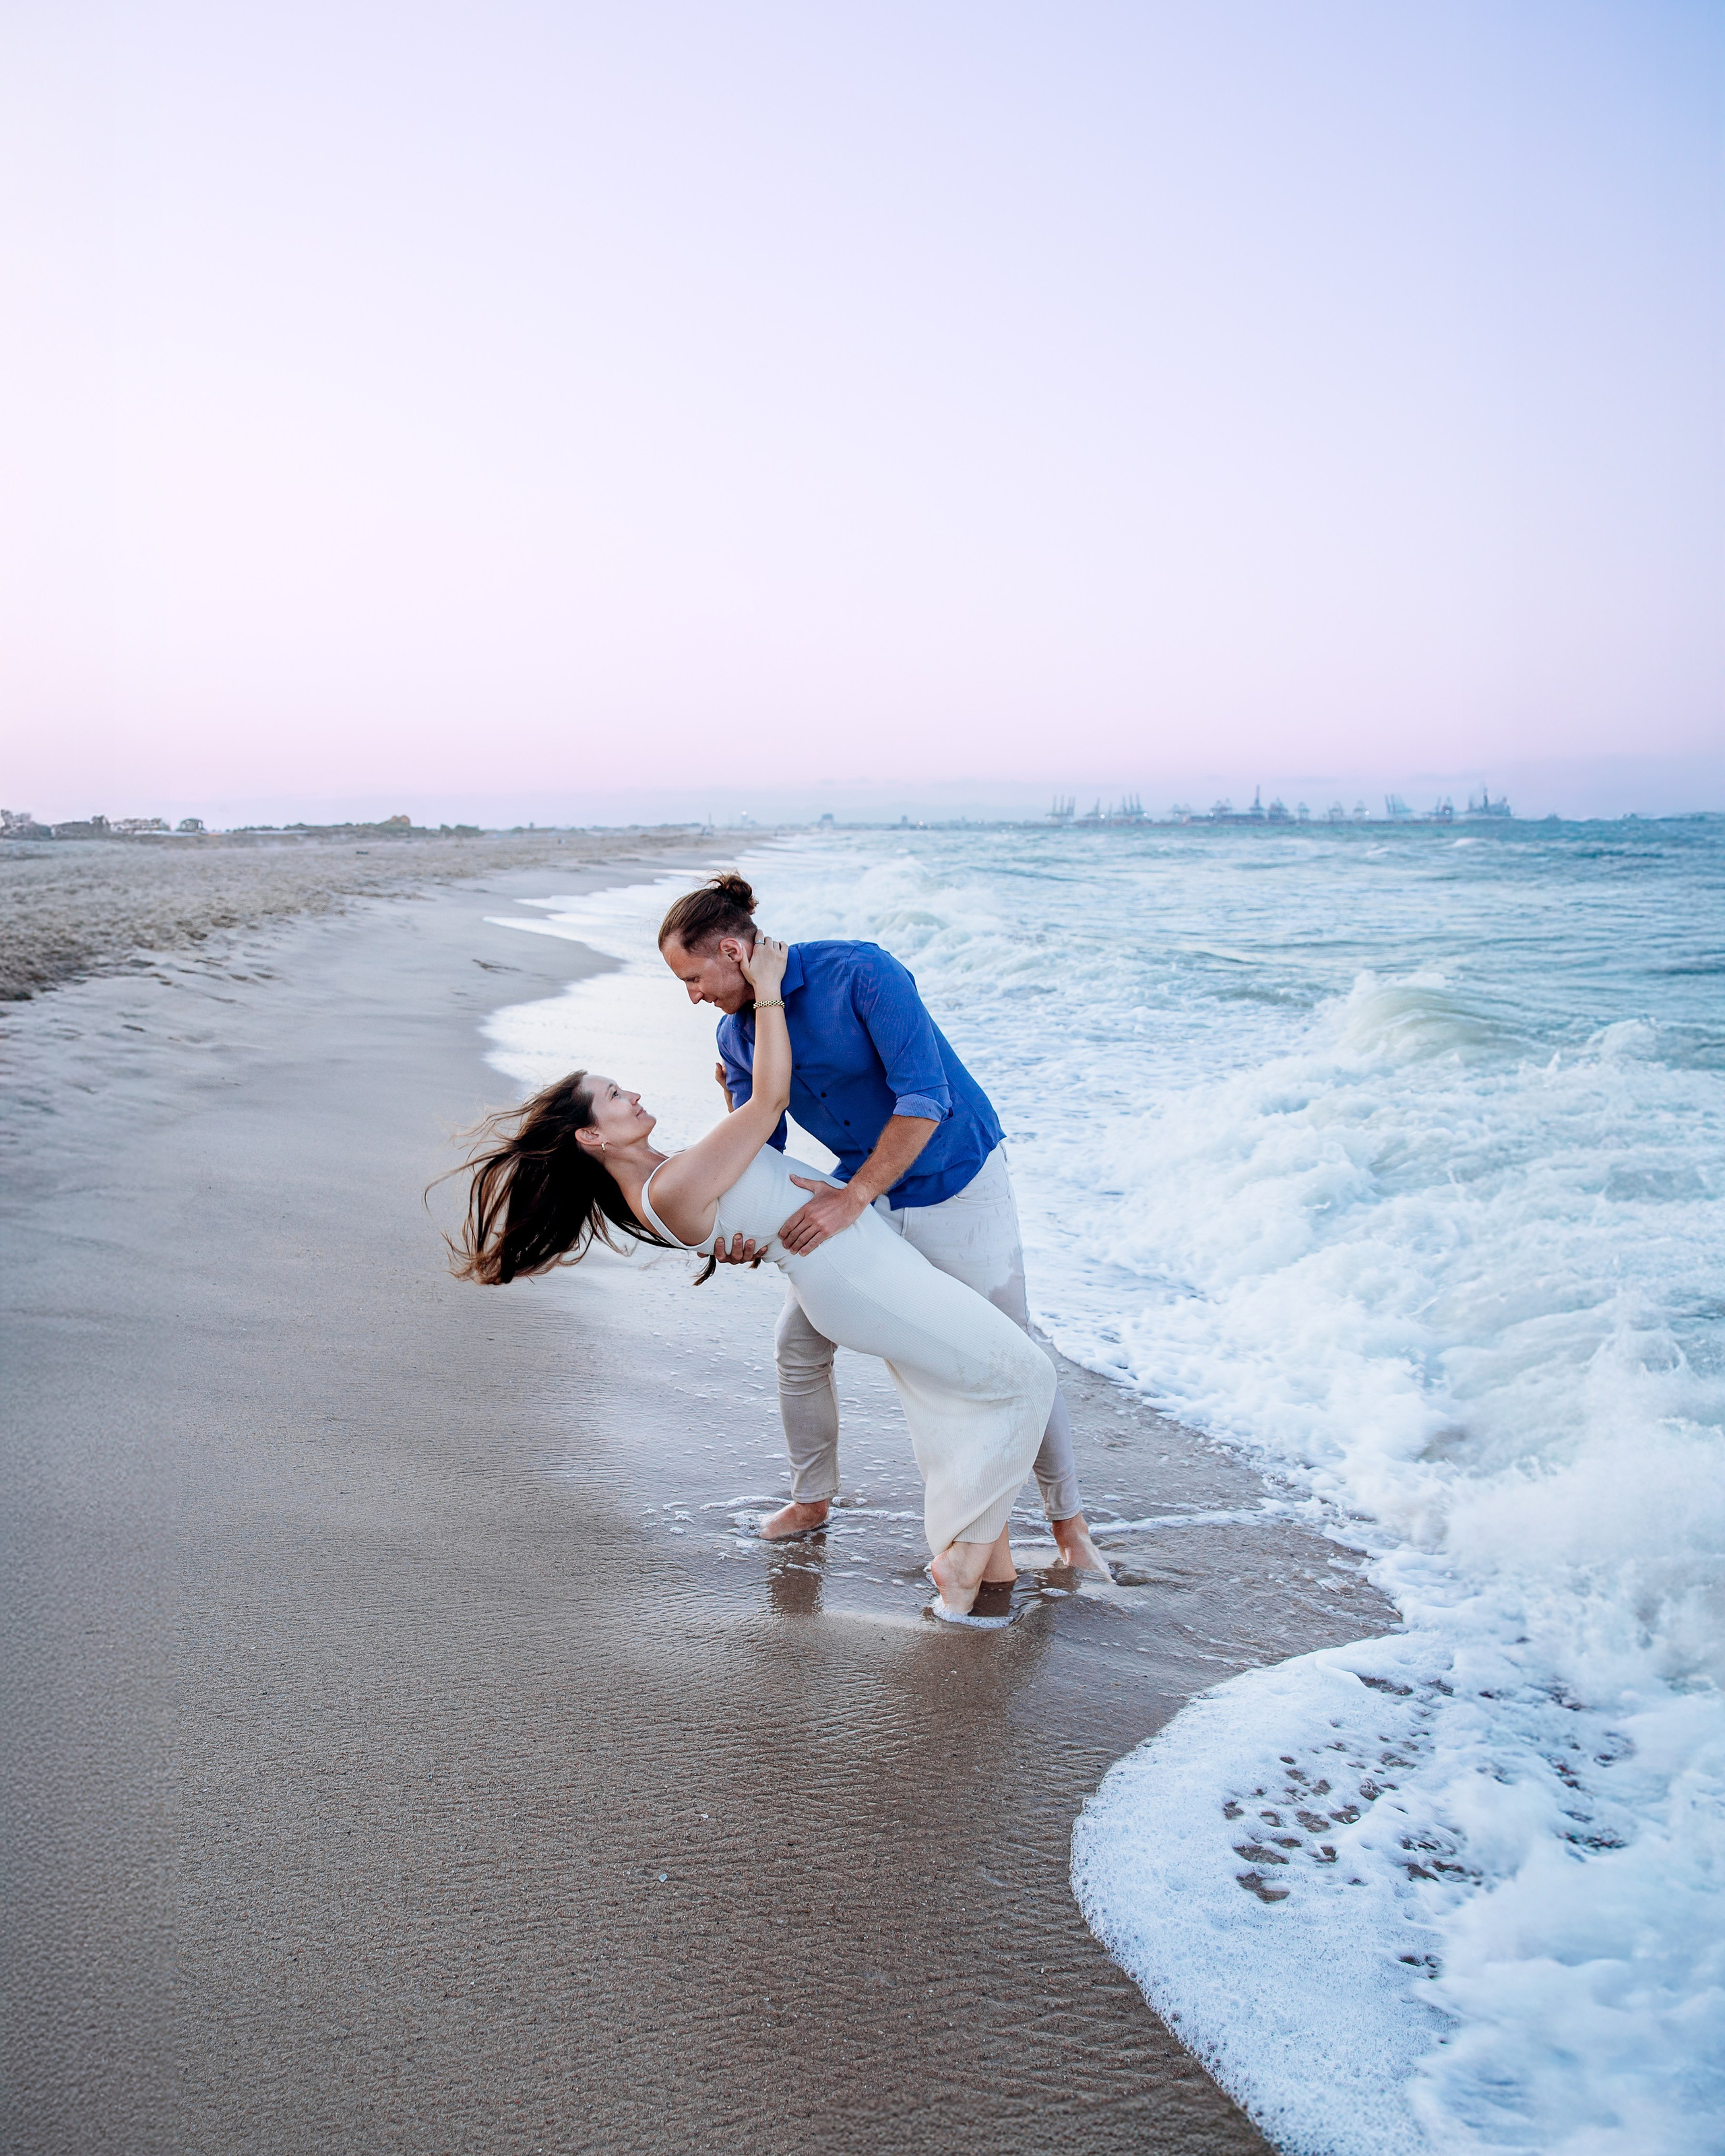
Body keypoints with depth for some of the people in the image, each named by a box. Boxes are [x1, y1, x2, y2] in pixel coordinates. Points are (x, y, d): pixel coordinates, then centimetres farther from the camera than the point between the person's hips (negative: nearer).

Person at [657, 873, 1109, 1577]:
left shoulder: (860, 973, -26)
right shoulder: (736, 1036, -4)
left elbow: (925, 1099, -31)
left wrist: (852, 1198, -35)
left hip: (953, 1182, -6)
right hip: (861, 1192, 6)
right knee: (798, 1347, 7)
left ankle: (1067, 1520, 16)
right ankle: (812, 1499, 28)